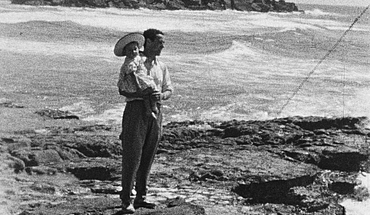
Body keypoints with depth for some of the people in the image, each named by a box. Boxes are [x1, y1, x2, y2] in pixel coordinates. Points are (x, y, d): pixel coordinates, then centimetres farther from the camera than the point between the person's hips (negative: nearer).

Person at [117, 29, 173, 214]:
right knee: (132, 156, -7)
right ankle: (126, 200, -4)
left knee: (148, 157, 9)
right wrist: (146, 95, -23)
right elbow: (123, 90, -11)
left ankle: (140, 197, 18)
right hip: (136, 108, -6)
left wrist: (161, 95, -10)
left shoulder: (161, 66, 15)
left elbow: (169, 89, 14)